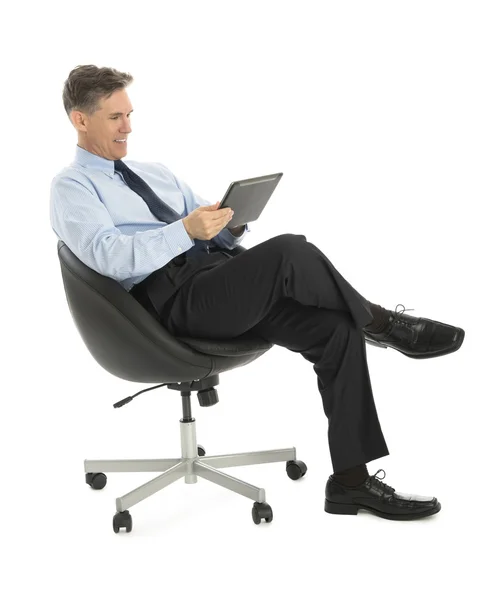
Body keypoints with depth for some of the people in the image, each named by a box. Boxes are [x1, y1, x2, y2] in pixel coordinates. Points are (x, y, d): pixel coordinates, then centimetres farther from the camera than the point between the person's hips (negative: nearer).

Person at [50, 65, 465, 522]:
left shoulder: (156, 173, 28)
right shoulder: (71, 187, 5)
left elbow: (215, 234, 22)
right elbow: (108, 256, -14)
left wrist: (231, 223, -2)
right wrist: (185, 231, -25)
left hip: (221, 285, 7)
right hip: (172, 299, -7)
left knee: (337, 329, -15)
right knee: (289, 250, -31)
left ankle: (352, 481, -11)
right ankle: (379, 323, -7)